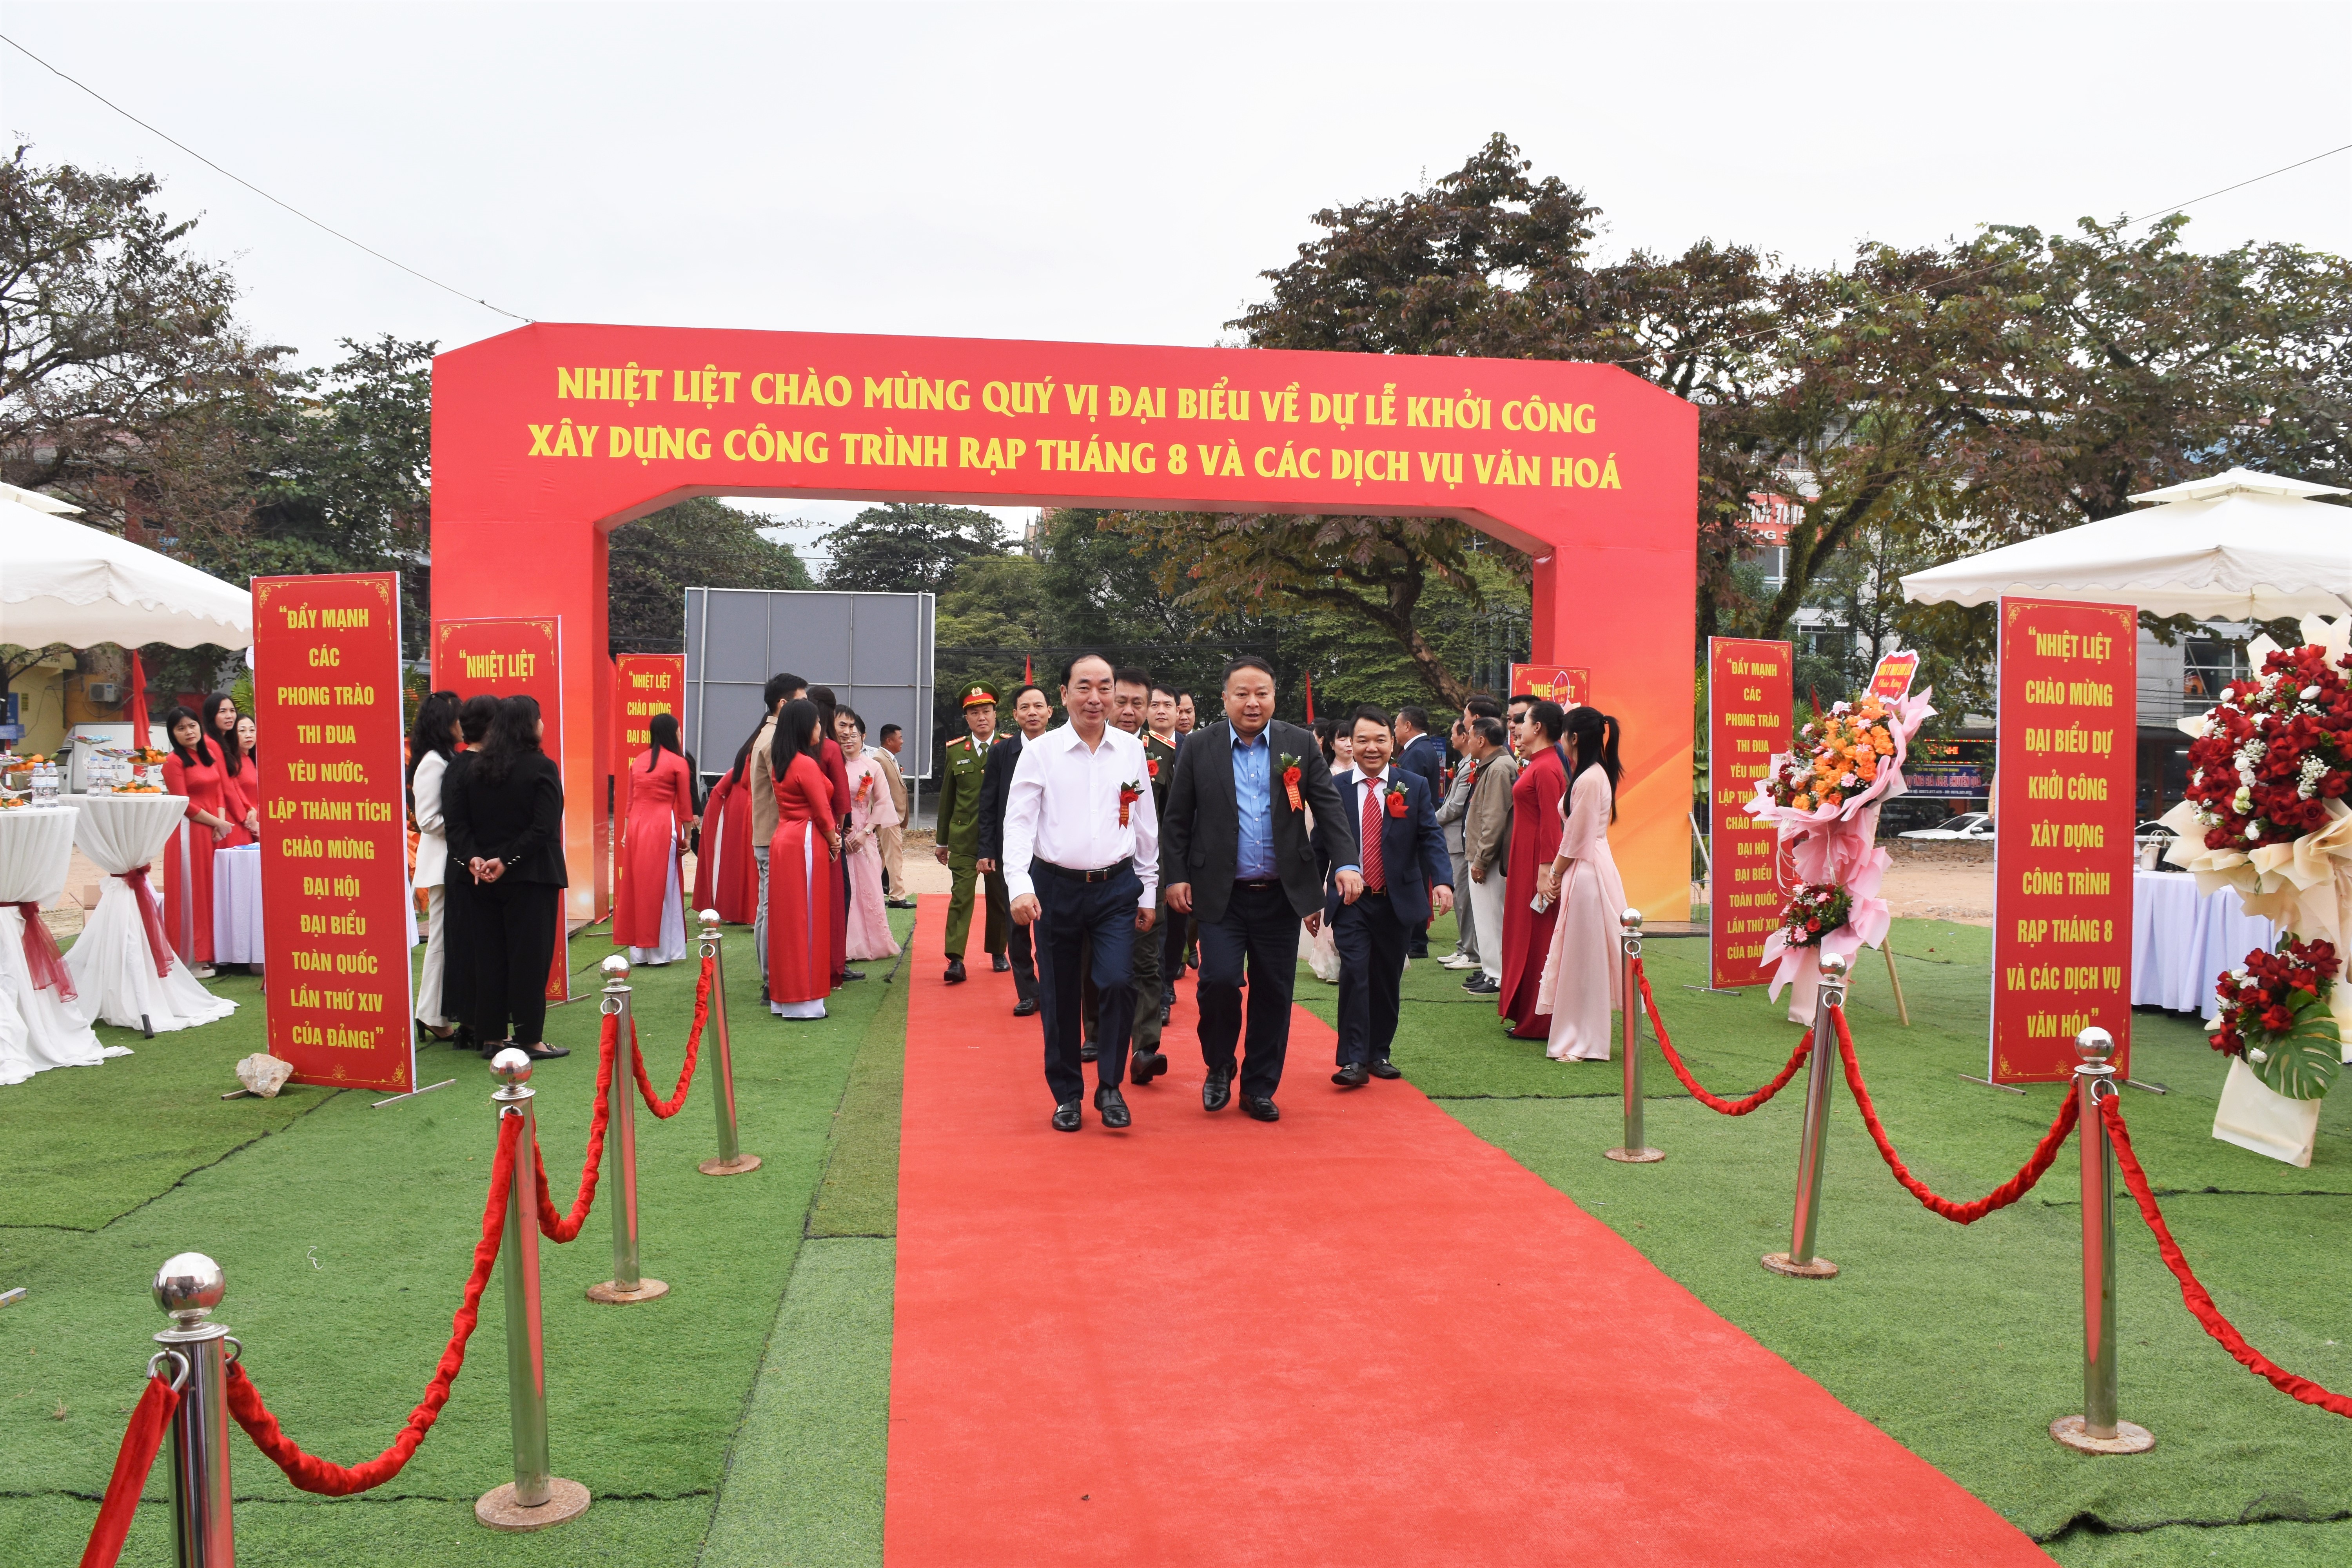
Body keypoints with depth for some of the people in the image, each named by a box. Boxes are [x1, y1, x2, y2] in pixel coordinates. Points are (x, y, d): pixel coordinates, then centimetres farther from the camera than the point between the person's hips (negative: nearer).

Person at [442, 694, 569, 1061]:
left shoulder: (474, 769, 6)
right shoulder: (541, 769, -11)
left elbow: (456, 822, -1)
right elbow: (543, 829, -19)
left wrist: (473, 858, -8)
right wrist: (506, 861, -14)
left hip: (486, 878, 6)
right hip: (530, 879, -5)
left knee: (489, 957, 11)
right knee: (529, 956, 0)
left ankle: (492, 1035, 16)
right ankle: (528, 1039, 2)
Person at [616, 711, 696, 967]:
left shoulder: (638, 762, 12)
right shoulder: (678, 763, -3)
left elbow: (628, 801, 16)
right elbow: (685, 805, -1)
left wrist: (626, 832, 21)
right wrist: (687, 836, 7)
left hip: (636, 826, 5)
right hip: (663, 827, -5)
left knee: (636, 885, 8)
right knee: (661, 888, 0)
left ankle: (638, 952, 13)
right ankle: (658, 952, 2)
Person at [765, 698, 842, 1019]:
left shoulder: (780, 762, 12)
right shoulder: (806, 764, -15)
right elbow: (822, 812, -13)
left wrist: (830, 839, 8)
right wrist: (834, 842, 4)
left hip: (783, 841, 9)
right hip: (806, 845, -9)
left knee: (786, 918, 12)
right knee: (806, 919, -3)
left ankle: (782, 997, 17)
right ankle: (803, 999, 2)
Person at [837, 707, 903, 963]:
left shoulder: (873, 767, 4)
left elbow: (883, 803, 2)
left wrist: (866, 832, -7)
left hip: (863, 838, 1)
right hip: (837, 836, -1)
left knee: (868, 889, 3)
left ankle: (873, 943, 12)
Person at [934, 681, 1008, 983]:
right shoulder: (955, 751, 7)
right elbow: (946, 797, 12)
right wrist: (942, 840, 13)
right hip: (964, 838, 1)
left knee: (1000, 898, 10)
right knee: (961, 897, -7)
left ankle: (998, 953, 25)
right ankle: (956, 960, -11)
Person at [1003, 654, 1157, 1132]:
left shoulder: (1131, 750, 5)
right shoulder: (1040, 752, -2)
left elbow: (1146, 826, 10)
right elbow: (1018, 822, -5)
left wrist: (1149, 894, 10)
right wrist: (1020, 886, -18)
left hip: (1117, 887, 1)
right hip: (1056, 887, 0)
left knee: (1118, 981, -14)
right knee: (1059, 997, 7)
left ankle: (1111, 1087, 5)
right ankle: (1067, 1094, 24)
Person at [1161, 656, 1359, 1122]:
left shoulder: (1301, 744, 3)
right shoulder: (1198, 749, 2)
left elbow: (1329, 808, 0)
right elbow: (1178, 819, 5)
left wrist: (1346, 863, -12)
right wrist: (1175, 876, -2)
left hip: (1280, 893, 2)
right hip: (1221, 894, -1)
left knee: (1273, 993, 6)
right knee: (1219, 979, -13)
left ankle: (1259, 1088, 21)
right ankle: (1219, 1067, 14)